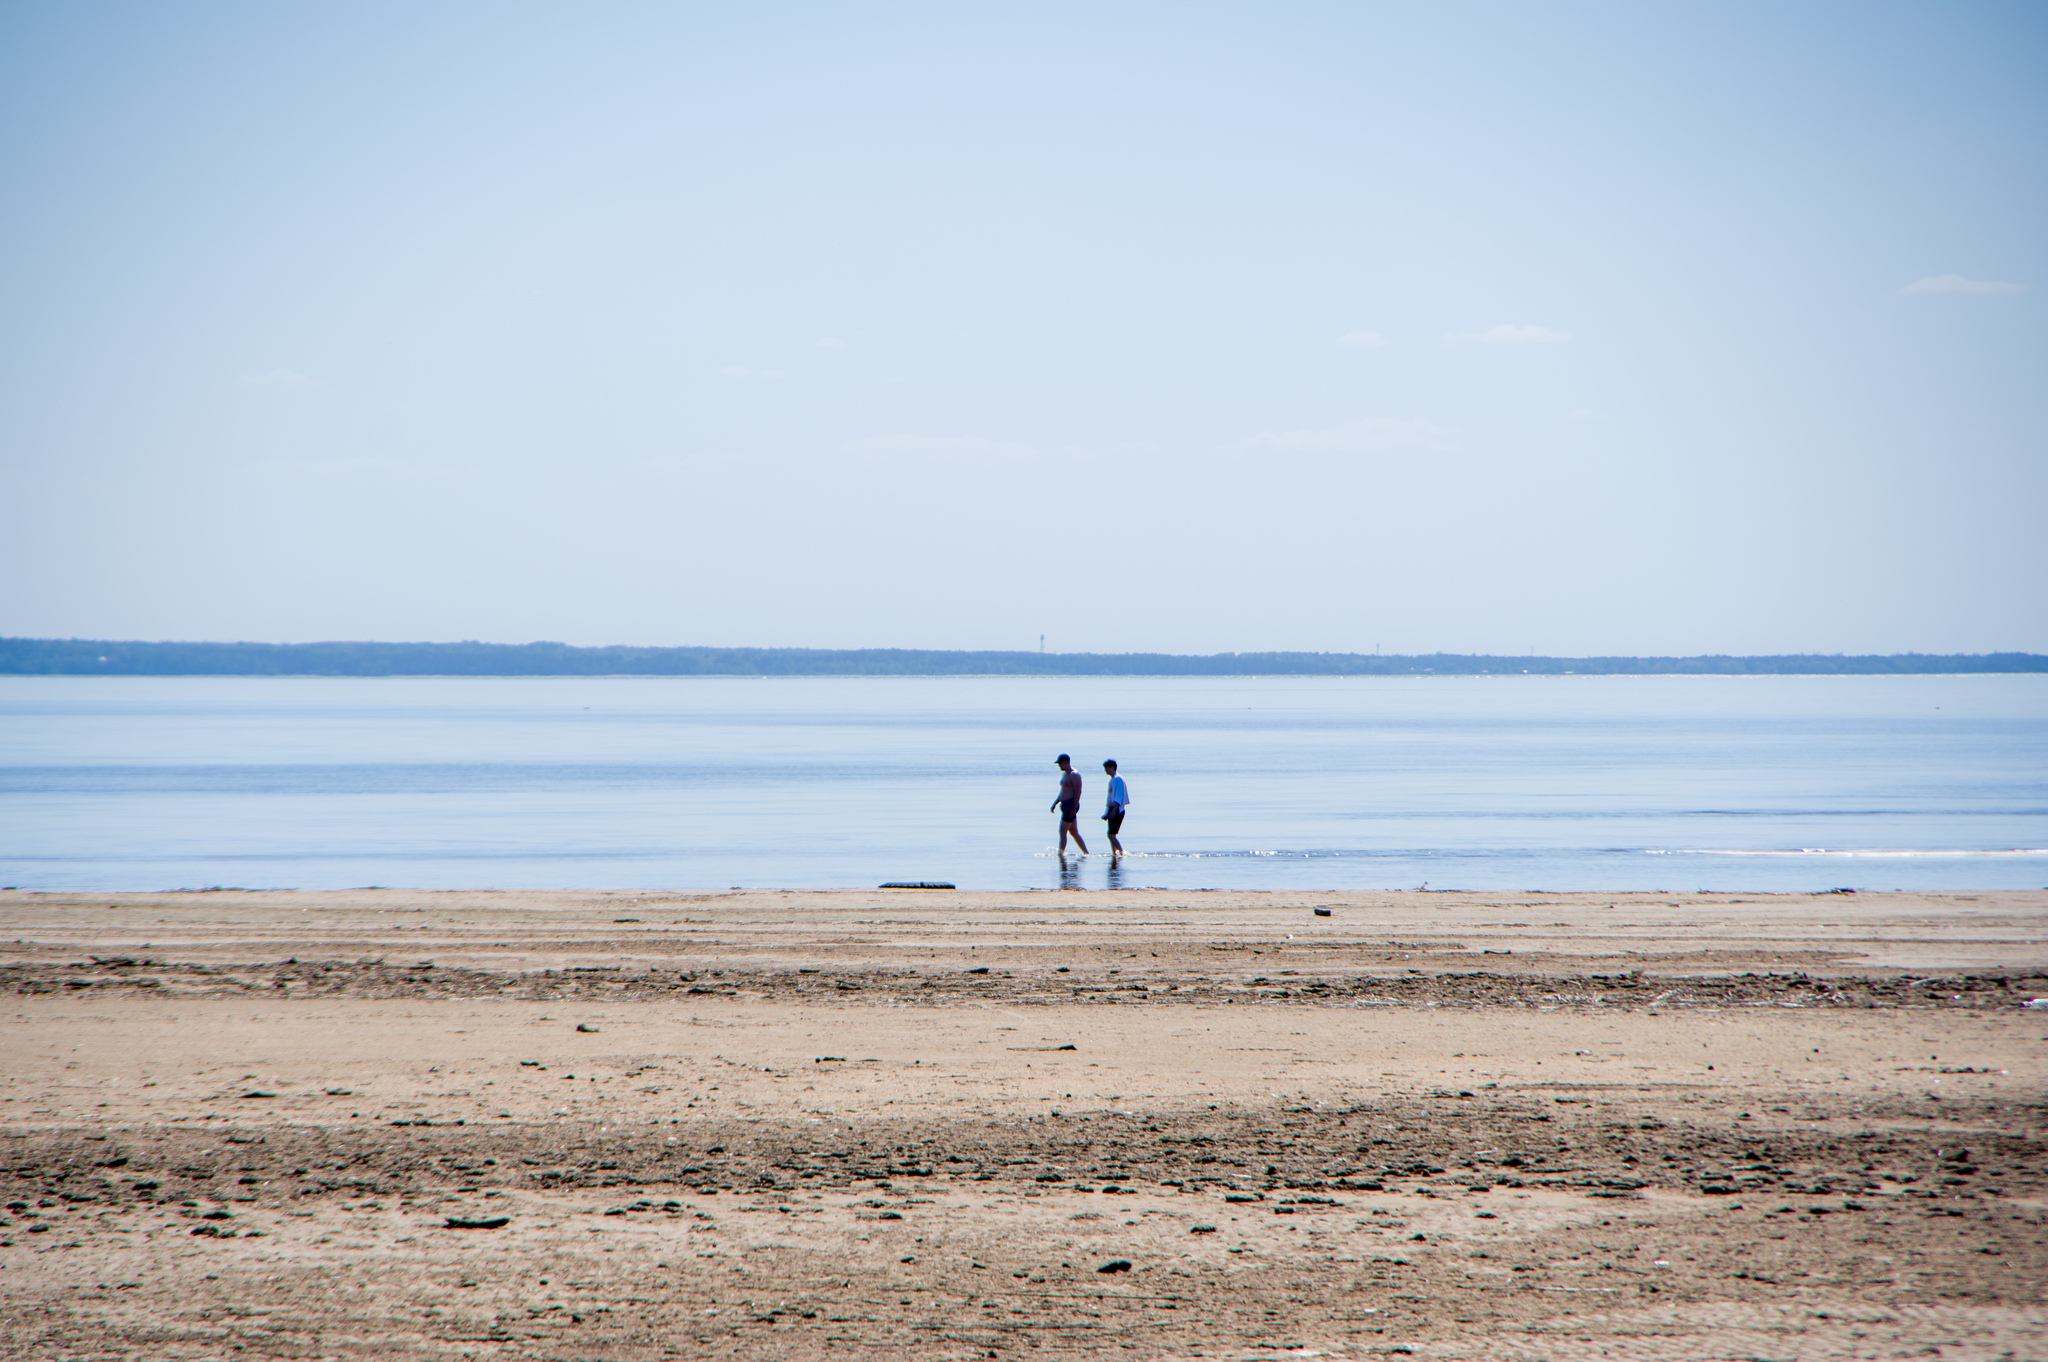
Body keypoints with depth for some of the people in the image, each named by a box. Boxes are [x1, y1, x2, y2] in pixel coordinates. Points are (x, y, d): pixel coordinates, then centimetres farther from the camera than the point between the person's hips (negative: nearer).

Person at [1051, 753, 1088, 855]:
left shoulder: (1074, 775, -13)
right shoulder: (1064, 774, 17)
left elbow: (1078, 792, -19)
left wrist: (1073, 808, -24)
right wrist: (1055, 803, 19)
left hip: (1071, 804, -10)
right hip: (1065, 805, 10)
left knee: (1062, 831, -13)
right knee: (1074, 833, 13)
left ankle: (1061, 853, -14)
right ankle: (1086, 853, 19)